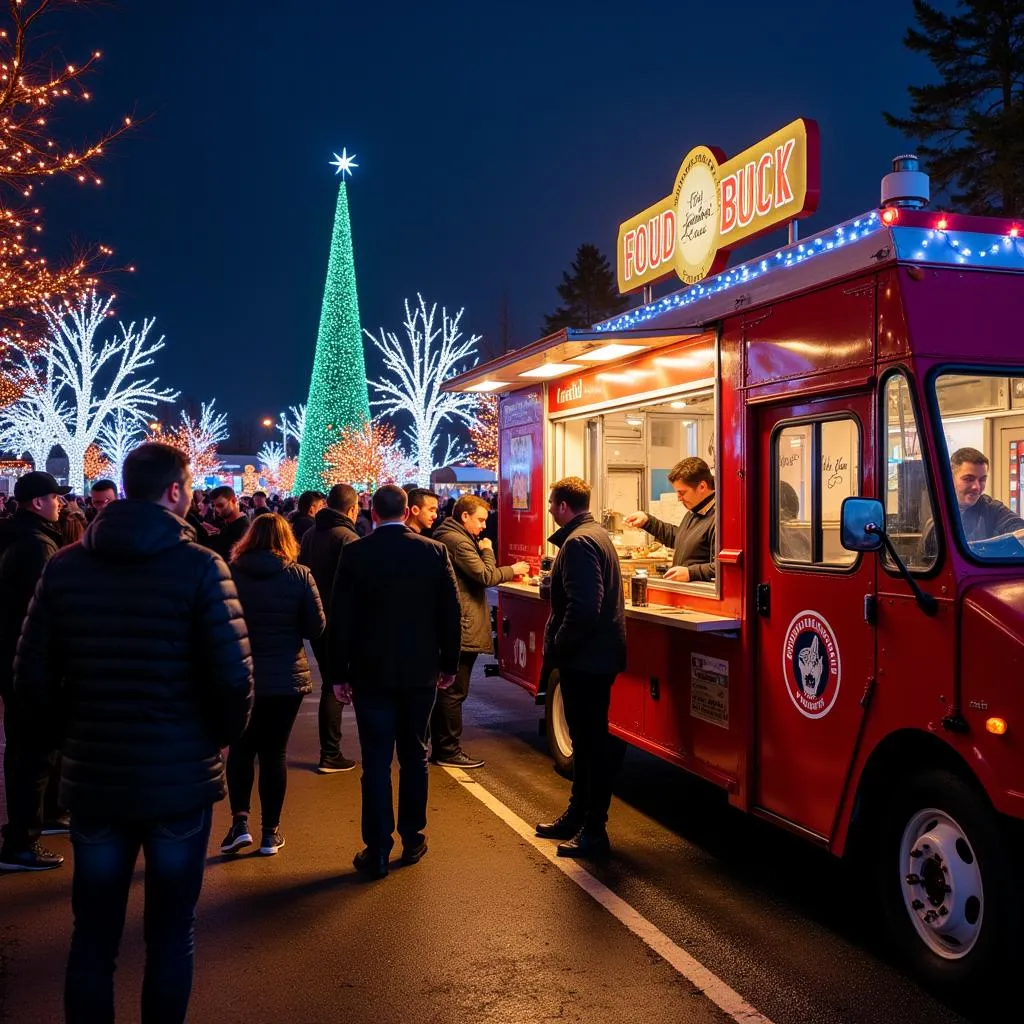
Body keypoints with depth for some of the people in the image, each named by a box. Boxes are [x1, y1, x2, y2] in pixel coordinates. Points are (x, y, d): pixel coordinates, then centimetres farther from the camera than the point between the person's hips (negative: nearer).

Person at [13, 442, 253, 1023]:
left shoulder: (65, 565, -1)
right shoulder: (199, 566, -13)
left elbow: (33, 677, -2)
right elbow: (234, 677, -17)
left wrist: (78, 729, 14)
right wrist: (224, 734, 2)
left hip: (92, 777, 3)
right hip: (180, 777, -3)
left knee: (93, 933, 16)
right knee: (172, 933, 13)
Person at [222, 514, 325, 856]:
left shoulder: (229, 574, -6)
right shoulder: (299, 576, -8)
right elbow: (316, 628, -6)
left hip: (239, 676, 0)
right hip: (286, 678, 0)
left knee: (241, 748, 17)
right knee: (273, 752, 10)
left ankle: (239, 821, 5)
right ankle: (270, 832, 16)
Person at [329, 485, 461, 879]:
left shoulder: (354, 553, -7)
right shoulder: (434, 551, -3)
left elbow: (340, 618, -6)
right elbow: (450, 611, 0)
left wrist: (339, 673, 2)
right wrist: (449, 664, 11)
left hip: (371, 673, -2)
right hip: (421, 672, 2)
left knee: (376, 762, 3)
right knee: (414, 756, 15)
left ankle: (377, 851, 5)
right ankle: (412, 839, 24)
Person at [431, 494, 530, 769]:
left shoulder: (446, 537, 17)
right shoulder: (458, 541, -16)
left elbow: (476, 577, 17)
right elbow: (486, 576, -17)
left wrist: (509, 571, 5)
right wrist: (487, 551, -2)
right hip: (462, 629, -11)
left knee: (446, 690, 15)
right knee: (454, 692, -3)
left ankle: (440, 747, 22)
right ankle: (449, 751, 3)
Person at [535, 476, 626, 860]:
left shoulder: (579, 543, -18)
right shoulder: (596, 534, 15)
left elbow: (583, 607, -28)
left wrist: (558, 648, -16)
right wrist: (559, 649, 18)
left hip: (587, 659, -11)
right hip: (592, 656, 11)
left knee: (592, 741, -3)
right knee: (585, 738, 19)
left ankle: (594, 831, 5)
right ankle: (578, 815, 31)